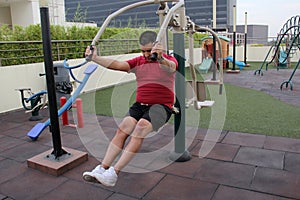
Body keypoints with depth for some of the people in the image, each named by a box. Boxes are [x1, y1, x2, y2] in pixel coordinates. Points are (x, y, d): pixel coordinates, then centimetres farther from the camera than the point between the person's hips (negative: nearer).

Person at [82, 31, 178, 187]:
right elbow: (117, 65, 1)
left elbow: (170, 68, -26)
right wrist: (95, 58, -13)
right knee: (122, 129, -20)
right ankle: (102, 168, -21)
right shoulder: (138, 62, 14)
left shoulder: (169, 60, 0)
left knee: (141, 127, -30)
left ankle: (114, 173, -29)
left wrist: (160, 58, -48)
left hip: (161, 106, -4)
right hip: (140, 104, 5)